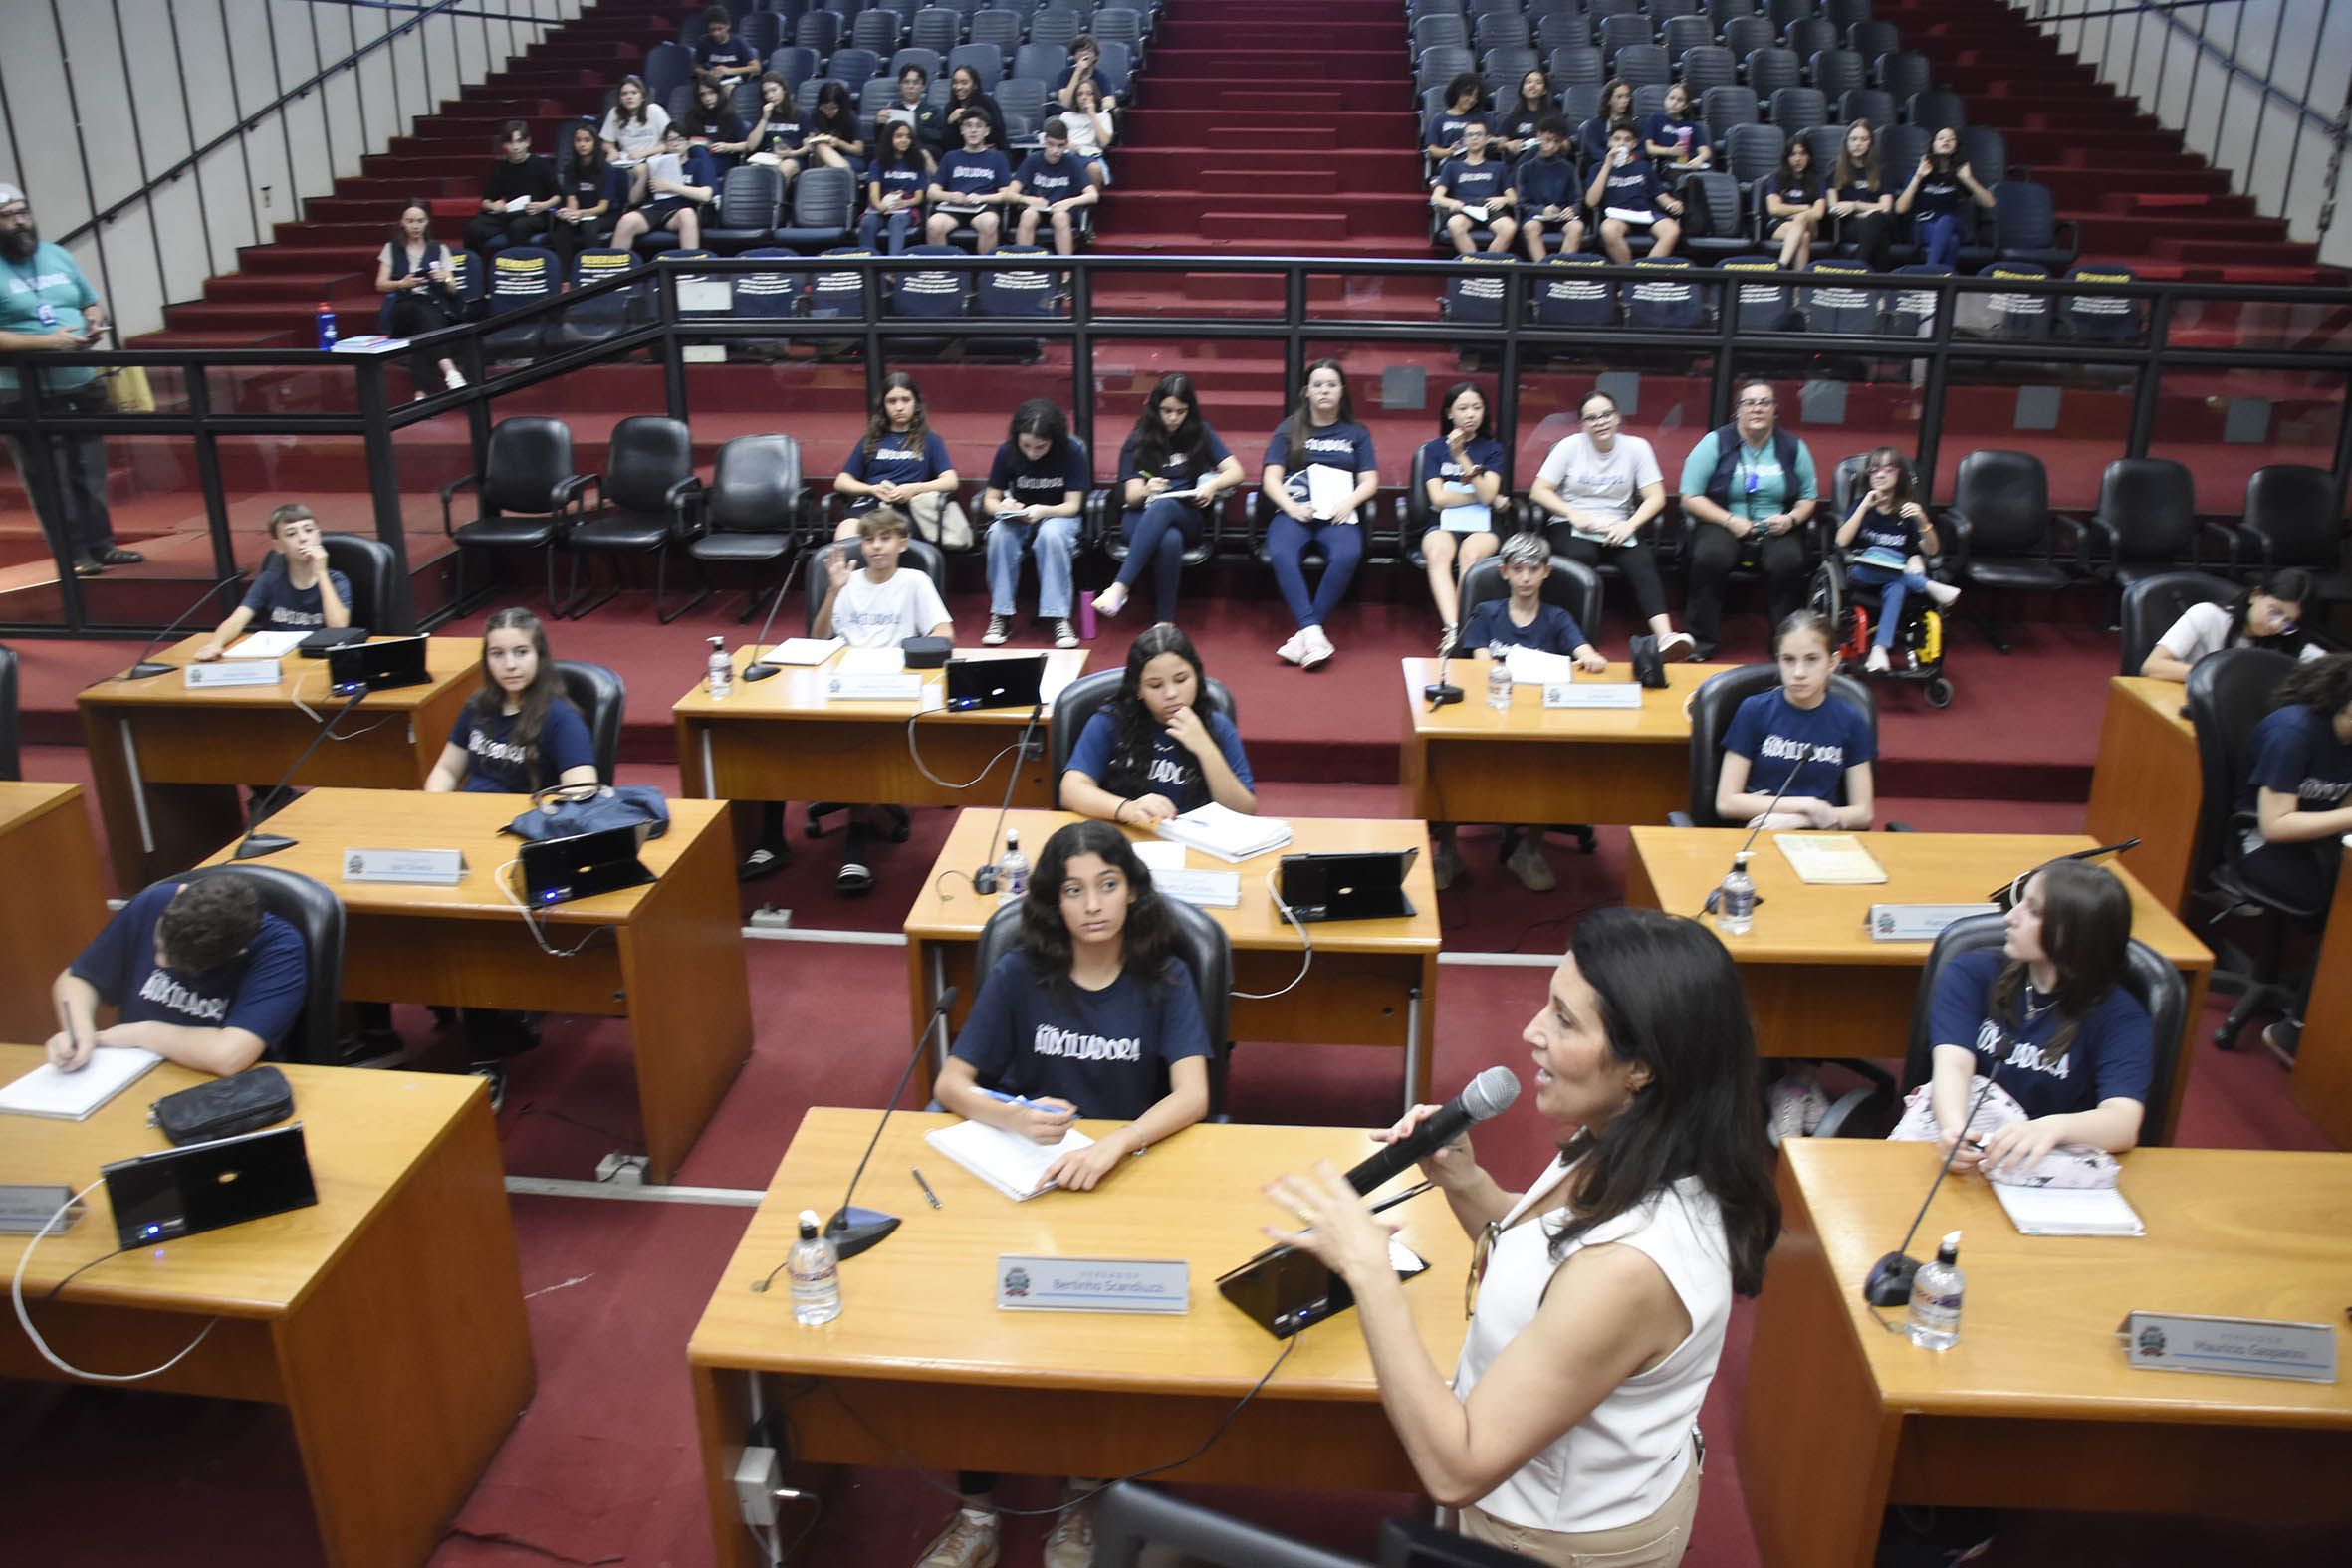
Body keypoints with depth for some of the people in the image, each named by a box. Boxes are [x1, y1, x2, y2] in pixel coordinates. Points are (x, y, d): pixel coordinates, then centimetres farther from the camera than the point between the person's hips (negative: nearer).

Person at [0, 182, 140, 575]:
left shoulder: (56, 256, 11)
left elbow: (93, 304, 20)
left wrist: (95, 324, -3)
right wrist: (47, 341, -22)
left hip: (81, 386, 5)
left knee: (91, 472, 11)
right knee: (53, 483, 1)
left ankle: (100, 544, 20)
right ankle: (73, 554, 9)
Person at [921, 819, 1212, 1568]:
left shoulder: (1165, 978, -5)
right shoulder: (1019, 975, -3)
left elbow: (1192, 1095, -17)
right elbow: (952, 1086, -3)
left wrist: (1114, 1145, -36)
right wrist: (1015, 1117, -25)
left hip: (1128, 1178, -1)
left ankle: (1084, 1495, 1)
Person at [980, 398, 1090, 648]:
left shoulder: (1072, 452, -14)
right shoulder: (1007, 452, -9)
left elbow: (1072, 505, -13)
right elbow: (989, 500, -3)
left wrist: (1042, 511, -33)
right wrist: (1003, 508, -28)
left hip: (1058, 517, -2)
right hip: (1018, 520, 2)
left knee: (1051, 533, -38)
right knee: (999, 533, -33)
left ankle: (1059, 618, -32)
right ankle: (1000, 616, -23)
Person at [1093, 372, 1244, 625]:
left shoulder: (1201, 434, 14)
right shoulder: (1138, 440, 11)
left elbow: (1236, 472, 8)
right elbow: (1132, 496, 4)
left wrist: (1213, 485, -14)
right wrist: (1146, 490, -20)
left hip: (1188, 519, 0)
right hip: (1141, 519, 0)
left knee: (1163, 505, -39)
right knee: (1170, 539, -39)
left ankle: (1120, 587, -45)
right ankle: (1163, 626, -44)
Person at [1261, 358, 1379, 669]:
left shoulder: (1357, 434, 23)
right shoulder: (1288, 430, 20)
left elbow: (1369, 481, 13)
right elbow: (1271, 478, 9)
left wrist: (1349, 502, -9)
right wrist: (1291, 506, -10)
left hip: (1338, 513, 0)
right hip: (1294, 510, 0)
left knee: (1347, 555, -36)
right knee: (1281, 553, -36)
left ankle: (1304, 636, -34)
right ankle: (1314, 632, -43)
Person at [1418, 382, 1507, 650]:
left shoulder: (1492, 449, 15)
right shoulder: (1433, 449, 15)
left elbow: (1487, 494, -2)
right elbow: (1438, 497, 3)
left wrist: (1461, 457, -10)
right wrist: (1480, 495, 3)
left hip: (1482, 528, 0)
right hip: (1444, 526, 0)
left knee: (1471, 553, -36)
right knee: (1438, 553, -36)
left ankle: (1454, 631, -40)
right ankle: (1451, 632, -52)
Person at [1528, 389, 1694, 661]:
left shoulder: (1636, 447, 6)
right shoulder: (1570, 446, 4)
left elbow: (1656, 497, 2)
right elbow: (1539, 491, 0)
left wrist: (1630, 524, -16)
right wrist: (1575, 515, -15)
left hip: (1617, 527, 1)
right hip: (1570, 526, -1)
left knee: (1642, 562, -30)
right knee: (1581, 556, -37)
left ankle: (1665, 636, -46)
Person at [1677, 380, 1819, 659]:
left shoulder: (1793, 447, 8)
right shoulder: (1715, 442, 1)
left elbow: (1809, 497, 16)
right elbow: (1690, 497, -3)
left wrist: (1791, 519, -7)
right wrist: (1730, 520, -14)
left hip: (1775, 529, 1)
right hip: (1721, 523, -1)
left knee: (1789, 560, -32)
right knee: (1710, 556, -35)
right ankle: (1702, 639, -22)